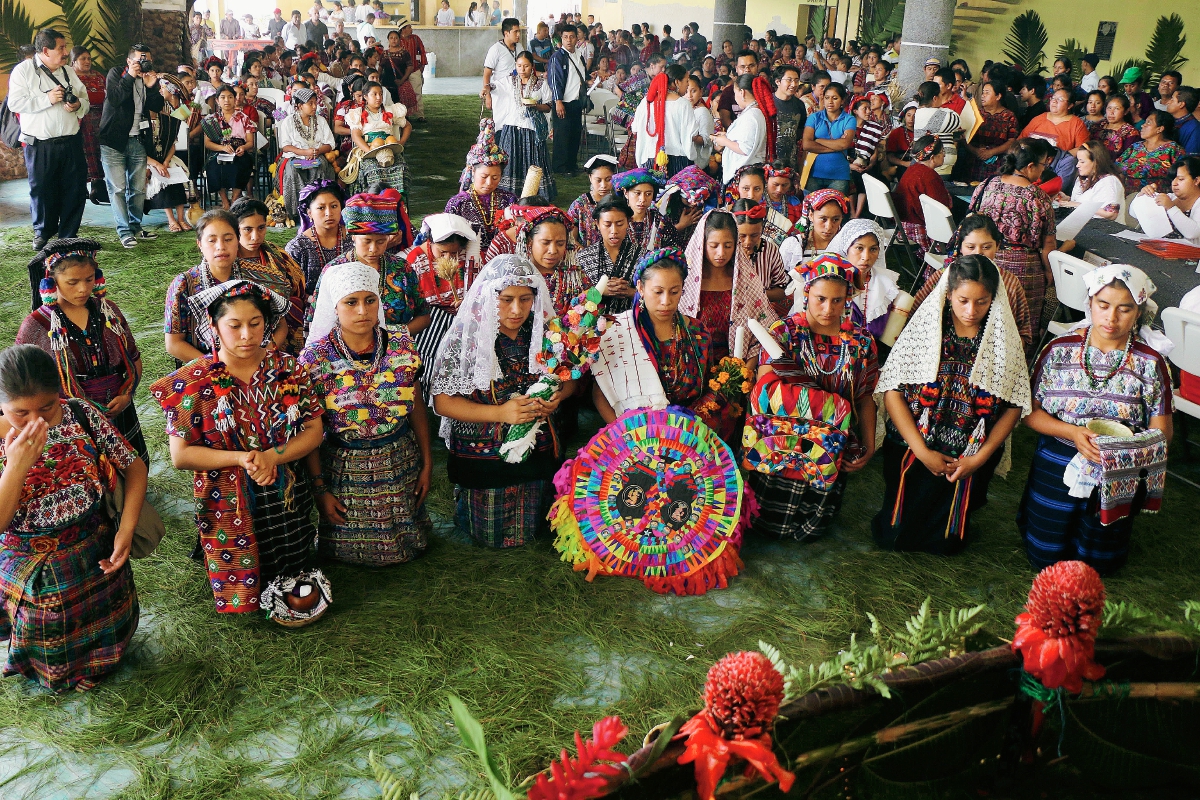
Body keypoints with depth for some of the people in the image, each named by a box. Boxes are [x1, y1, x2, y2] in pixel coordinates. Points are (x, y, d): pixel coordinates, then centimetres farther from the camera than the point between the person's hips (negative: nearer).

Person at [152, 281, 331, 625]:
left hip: (286, 502, 3)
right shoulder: (194, 382, -12)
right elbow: (180, 455, -12)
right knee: (241, 595, 10)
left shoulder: (287, 368, -5)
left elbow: (314, 429, -5)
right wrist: (240, 459, -24)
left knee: (298, 598, 15)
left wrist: (272, 457, -22)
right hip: (228, 505, -2)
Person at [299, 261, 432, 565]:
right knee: (351, 547, 13)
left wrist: (427, 463, 5)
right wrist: (320, 489, -7)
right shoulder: (315, 357, -14)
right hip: (344, 468, -2)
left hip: (401, 463, 3)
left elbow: (417, 405, 3)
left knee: (405, 544, 17)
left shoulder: (401, 344, -6)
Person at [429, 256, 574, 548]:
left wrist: (558, 396, -16)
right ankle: (462, 508, 38)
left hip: (538, 454, 3)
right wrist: (500, 413, -27)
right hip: (482, 456, -3)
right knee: (490, 536, 11)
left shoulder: (545, 332, -5)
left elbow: (569, 376, 8)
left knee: (530, 531, 17)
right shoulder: (463, 338, -16)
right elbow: (443, 402, -16)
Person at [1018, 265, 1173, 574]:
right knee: (1044, 557, 6)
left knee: (1096, 564, 8)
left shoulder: (1151, 363, -6)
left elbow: (1161, 432, -7)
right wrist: (1073, 433, -22)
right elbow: (1031, 412, -5)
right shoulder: (1060, 349, -6)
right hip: (1058, 464, 0)